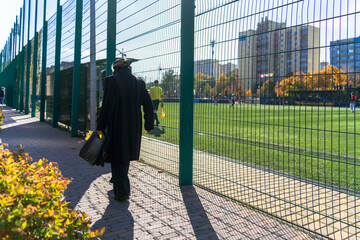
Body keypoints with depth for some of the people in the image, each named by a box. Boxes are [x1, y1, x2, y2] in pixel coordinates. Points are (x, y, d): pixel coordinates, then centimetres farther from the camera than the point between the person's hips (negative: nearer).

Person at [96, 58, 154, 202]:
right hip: (133, 127, 5)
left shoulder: (111, 81, -8)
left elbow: (107, 105, -13)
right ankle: (118, 181, 43)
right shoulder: (139, 82, 4)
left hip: (116, 126, -5)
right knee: (126, 154, 22)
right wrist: (149, 125, 15)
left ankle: (122, 192, 4)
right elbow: (148, 105, 5)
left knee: (118, 159, 4)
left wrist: (100, 127, -7)